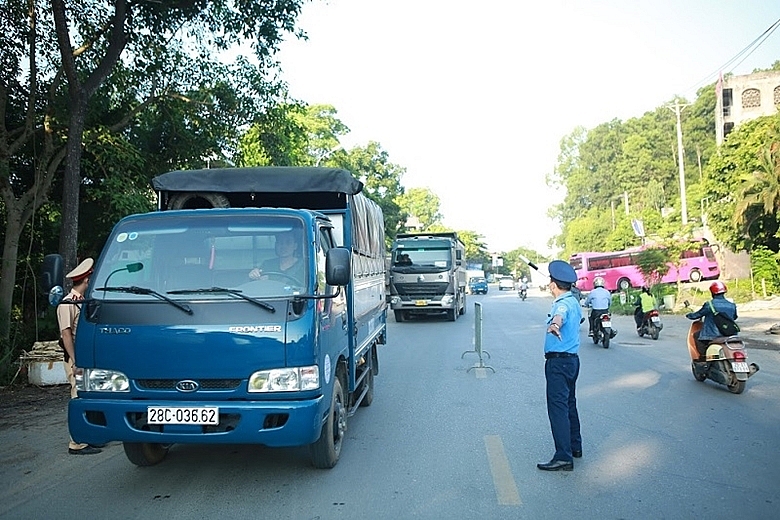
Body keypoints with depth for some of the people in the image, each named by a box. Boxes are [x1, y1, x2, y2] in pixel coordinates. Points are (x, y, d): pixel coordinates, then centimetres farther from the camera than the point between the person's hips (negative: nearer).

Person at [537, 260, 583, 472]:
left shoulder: (563, 304, -18)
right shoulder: (574, 302, 13)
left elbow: (560, 315, -44)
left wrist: (554, 324, -65)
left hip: (558, 361, -10)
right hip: (572, 359, 10)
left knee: (558, 406, -10)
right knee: (569, 404, 20)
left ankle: (563, 457, -11)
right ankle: (575, 446, 31)